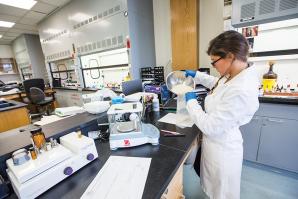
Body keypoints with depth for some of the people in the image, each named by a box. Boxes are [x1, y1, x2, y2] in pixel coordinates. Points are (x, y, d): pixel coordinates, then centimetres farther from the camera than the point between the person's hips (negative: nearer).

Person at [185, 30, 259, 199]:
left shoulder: (241, 91, -35)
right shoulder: (235, 75, -6)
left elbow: (210, 127, -29)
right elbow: (218, 84, 18)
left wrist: (191, 101, -17)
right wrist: (196, 75, 16)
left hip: (222, 148, -8)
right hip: (218, 142, 8)